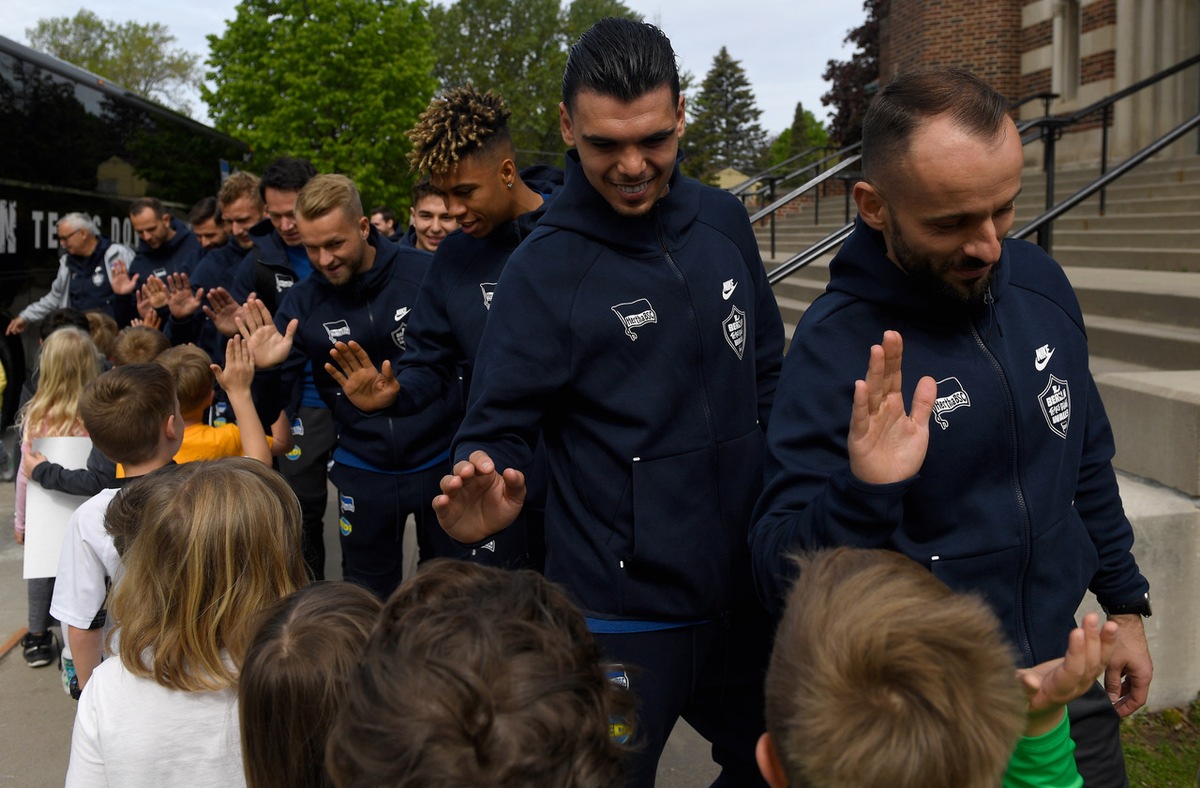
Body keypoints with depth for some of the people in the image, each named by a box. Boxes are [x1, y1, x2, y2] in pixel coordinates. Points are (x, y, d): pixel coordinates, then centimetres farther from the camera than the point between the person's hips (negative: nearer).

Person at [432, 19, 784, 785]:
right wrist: (480, 487, -33)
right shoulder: (545, 268, -14)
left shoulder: (723, 220, 1)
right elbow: (498, 429, -12)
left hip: (746, 594, 6)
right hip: (621, 618, -5)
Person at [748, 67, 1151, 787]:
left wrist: (1125, 605, 14)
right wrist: (864, 495, -40)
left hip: (1068, 677, 5)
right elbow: (782, 571, -23)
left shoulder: (1040, 283, -5)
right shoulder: (837, 347, -23)